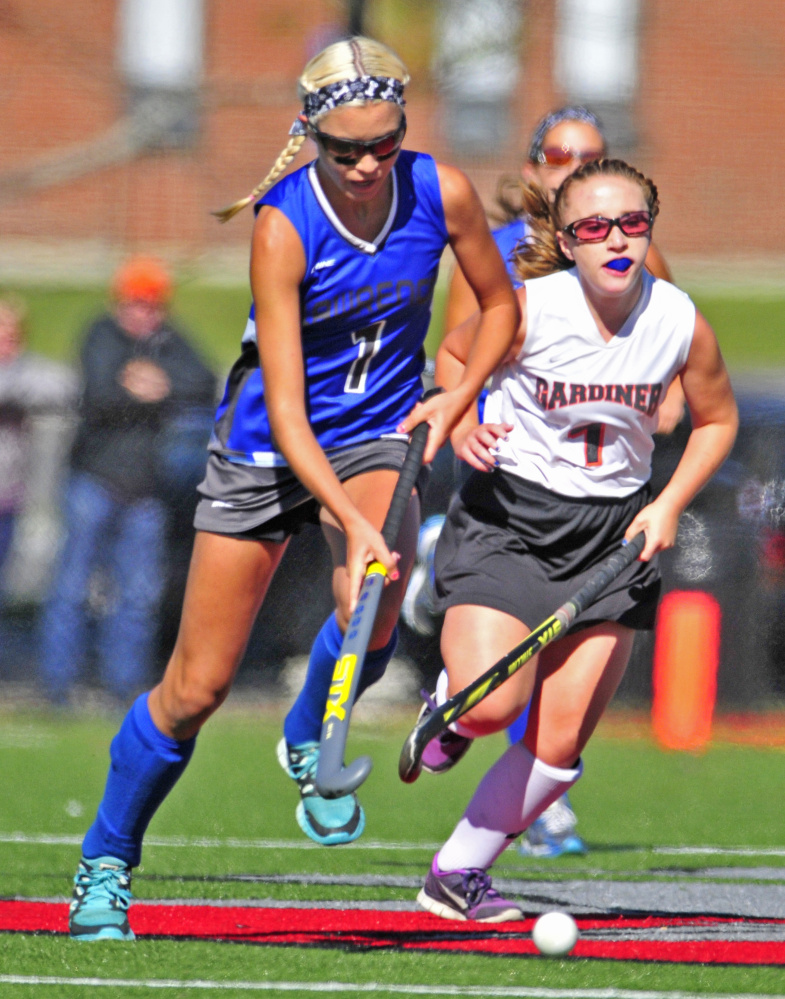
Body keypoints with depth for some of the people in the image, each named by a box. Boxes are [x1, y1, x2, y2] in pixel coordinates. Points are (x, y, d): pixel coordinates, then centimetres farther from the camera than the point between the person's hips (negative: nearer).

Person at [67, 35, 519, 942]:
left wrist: (458, 398, -11)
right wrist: (351, 522, -40)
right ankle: (104, 866, 23)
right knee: (195, 688, 1)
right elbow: (284, 409, -29)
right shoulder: (284, 227, -25)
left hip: (378, 435, 2)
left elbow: (500, 306, 6)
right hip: (266, 448, -2)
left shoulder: (441, 194, -15)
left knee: (372, 618, -30)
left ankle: (312, 743, 4)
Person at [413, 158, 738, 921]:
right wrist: (463, 428, -14)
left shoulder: (681, 325, -9)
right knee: (492, 706, -19)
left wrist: (670, 504, -4)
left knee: (560, 743, -2)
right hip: (506, 516, -3)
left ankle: (457, 876, 16)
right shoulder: (531, 308, -15)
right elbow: (453, 356, 5)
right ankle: (448, 707, 20)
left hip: (613, 534, 3)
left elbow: (716, 421, 9)